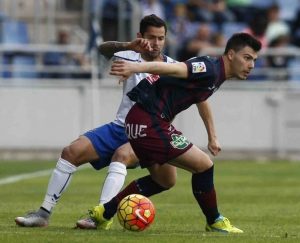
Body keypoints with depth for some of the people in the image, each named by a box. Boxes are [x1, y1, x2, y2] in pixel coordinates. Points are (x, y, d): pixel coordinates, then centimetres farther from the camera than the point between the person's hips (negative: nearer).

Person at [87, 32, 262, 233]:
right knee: (203, 165, -7)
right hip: (149, 121, -11)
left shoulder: (215, 75, 14)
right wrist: (135, 68, -46)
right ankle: (214, 222, 10)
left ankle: (103, 213, 26)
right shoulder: (210, 69, -17)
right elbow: (172, 68, -31)